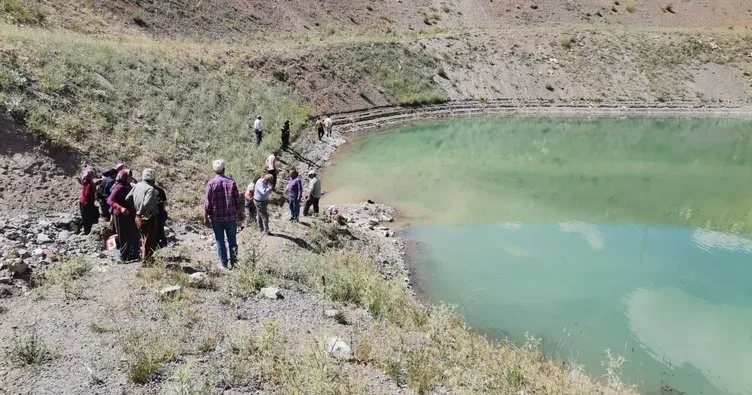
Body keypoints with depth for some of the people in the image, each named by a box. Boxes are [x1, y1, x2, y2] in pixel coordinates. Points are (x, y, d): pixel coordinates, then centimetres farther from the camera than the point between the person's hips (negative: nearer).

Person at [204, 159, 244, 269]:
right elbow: (238, 201, -1)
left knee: (220, 241, 9)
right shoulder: (231, 182, -4)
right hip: (231, 217, 1)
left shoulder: (211, 183, -8)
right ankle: (233, 262, 15)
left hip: (216, 218, -1)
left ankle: (224, 263, 14)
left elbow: (207, 203, -7)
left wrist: (206, 218, 2)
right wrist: (240, 213, 12)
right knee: (232, 240, 11)